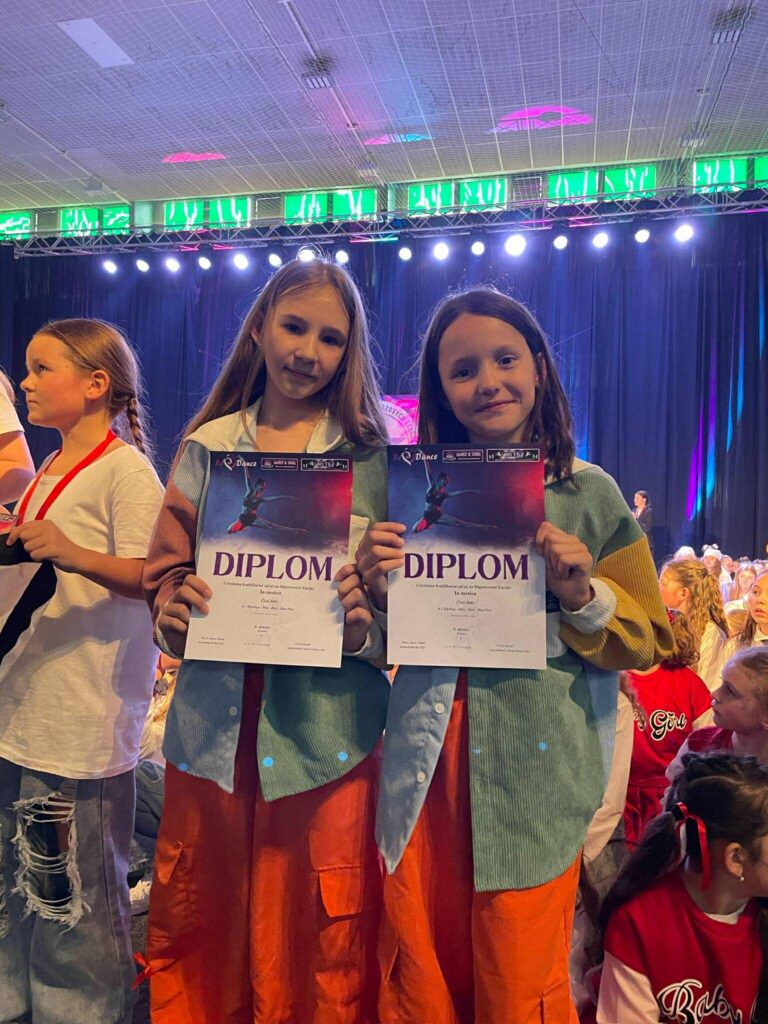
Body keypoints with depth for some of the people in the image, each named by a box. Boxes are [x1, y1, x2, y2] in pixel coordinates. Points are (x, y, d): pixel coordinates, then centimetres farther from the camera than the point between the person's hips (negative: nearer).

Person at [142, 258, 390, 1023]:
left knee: (321, 941, 9)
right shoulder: (207, 445, 7)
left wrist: (364, 626, -21)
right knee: (196, 932, 15)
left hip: (324, 731, -2)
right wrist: (176, 607, -13)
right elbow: (164, 570, 8)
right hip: (212, 723, 2)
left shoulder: (373, 458, 0)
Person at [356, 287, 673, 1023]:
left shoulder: (587, 494, -3)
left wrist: (583, 596, -17)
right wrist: (377, 589, -9)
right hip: (426, 763, 3)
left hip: (534, 768, -2)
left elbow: (649, 643, 0)